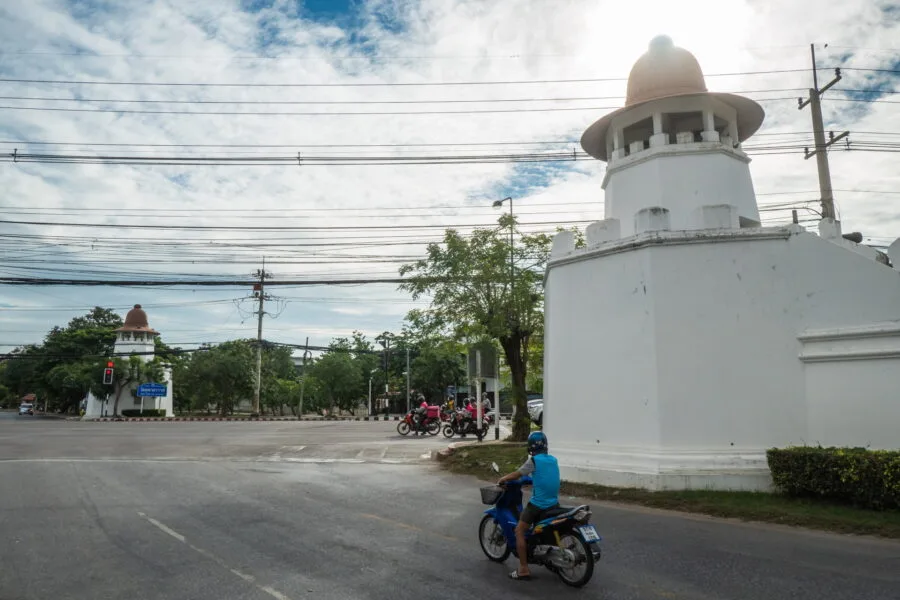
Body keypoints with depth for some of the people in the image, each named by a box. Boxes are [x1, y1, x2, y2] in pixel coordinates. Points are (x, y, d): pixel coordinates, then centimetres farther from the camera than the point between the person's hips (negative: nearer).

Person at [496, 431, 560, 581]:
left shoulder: (534, 461, -11)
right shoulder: (553, 460, 8)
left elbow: (516, 475, -3)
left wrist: (502, 479, 13)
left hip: (538, 504, -7)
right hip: (554, 503, 7)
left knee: (519, 531, 1)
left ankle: (523, 570, -3)